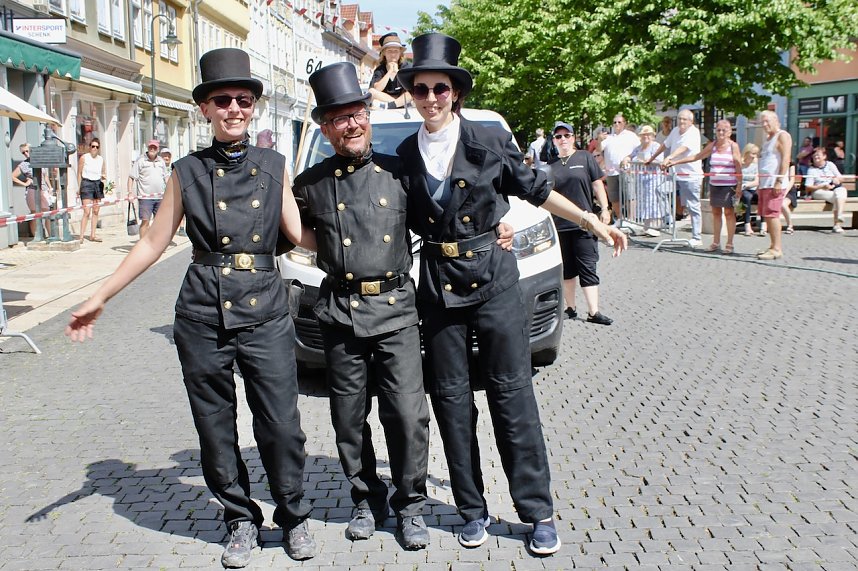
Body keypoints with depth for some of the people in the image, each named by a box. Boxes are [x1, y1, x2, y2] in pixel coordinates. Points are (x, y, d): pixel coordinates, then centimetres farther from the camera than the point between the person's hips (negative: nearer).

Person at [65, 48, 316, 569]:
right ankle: (242, 520, 27)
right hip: (203, 319, 1)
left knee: (281, 426, -1)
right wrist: (100, 298, 7)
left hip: (266, 314, 0)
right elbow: (154, 243, 9)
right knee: (216, 430, 8)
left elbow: (301, 234, 9)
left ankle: (294, 518, 21)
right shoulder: (189, 173, 6)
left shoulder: (273, 166, 7)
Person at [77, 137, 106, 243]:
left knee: (96, 211, 4)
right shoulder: (84, 157, -2)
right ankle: (81, 236, -10)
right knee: (87, 212, -12)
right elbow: (79, 173, 1)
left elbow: (104, 173, 19)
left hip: (98, 184, 5)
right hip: (87, 184, -5)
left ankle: (92, 235, 11)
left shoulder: (101, 159, 9)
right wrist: (79, 187, -3)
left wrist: (104, 177, -4)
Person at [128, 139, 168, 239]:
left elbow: (166, 177, 23)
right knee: (145, 221, -6)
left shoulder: (161, 161, 14)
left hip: (160, 197, 5)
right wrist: (130, 192, -12)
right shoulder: (140, 160, -2)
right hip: (145, 197, -5)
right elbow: (131, 177, -4)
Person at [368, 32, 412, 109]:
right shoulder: (379, 69, 0)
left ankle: (387, 105, -36)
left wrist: (396, 71, -14)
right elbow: (376, 90, -16)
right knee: (371, 92, -23)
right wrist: (389, 72, -16)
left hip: (404, 102, 0)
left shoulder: (406, 66, 1)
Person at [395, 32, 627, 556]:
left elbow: (536, 189, 7)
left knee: (512, 393, -1)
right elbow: (400, 220, 15)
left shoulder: (489, 141, -3)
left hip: (493, 278, -3)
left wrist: (592, 221, 8)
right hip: (438, 285, 3)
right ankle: (473, 509, 19)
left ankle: (538, 511, 9)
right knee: (451, 399, 6)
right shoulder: (406, 154, 5)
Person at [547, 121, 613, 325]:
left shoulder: (585, 158, 6)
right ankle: (570, 308, 18)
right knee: (567, 269, 9)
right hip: (559, 224, 3)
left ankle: (593, 312, -7)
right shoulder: (551, 166, 12)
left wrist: (604, 209, -3)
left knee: (587, 268, -5)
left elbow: (598, 185, 5)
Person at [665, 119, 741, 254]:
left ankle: (729, 244, 6)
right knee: (716, 212, 7)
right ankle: (716, 242, 14)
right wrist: (675, 162, 11)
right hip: (714, 184, 4)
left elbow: (738, 166, -4)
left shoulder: (733, 146, -2)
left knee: (729, 212, 0)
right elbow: (696, 157, 13)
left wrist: (739, 185, -11)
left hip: (729, 185, -4)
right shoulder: (712, 145, 9)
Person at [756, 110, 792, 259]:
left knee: (772, 214, -13)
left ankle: (777, 249, -13)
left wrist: (779, 181, -21)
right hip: (764, 183, 9)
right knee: (766, 216, 8)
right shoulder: (768, 139, 24)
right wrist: (759, 184, 21)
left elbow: (785, 159, -14)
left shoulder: (783, 136, -5)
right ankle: (773, 246, 12)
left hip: (775, 183, -9)